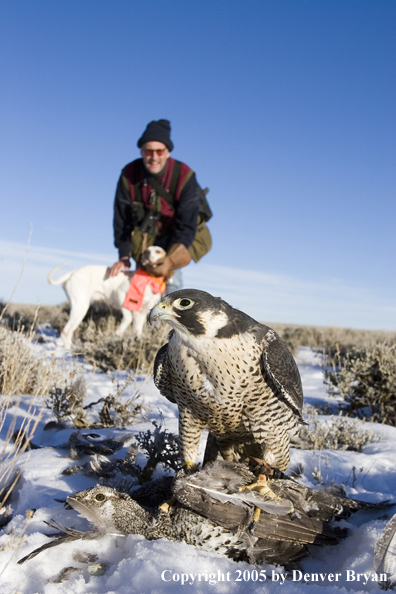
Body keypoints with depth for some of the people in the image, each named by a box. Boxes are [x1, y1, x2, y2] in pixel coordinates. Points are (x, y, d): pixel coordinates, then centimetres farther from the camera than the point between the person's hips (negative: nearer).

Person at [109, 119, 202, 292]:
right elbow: (122, 219, -13)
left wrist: (170, 261, -35)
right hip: (144, 235, 3)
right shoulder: (129, 174, -18)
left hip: (176, 237, -2)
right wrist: (124, 258, -18)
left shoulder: (184, 176, -25)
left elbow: (186, 225, -24)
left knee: (171, 278, -19)